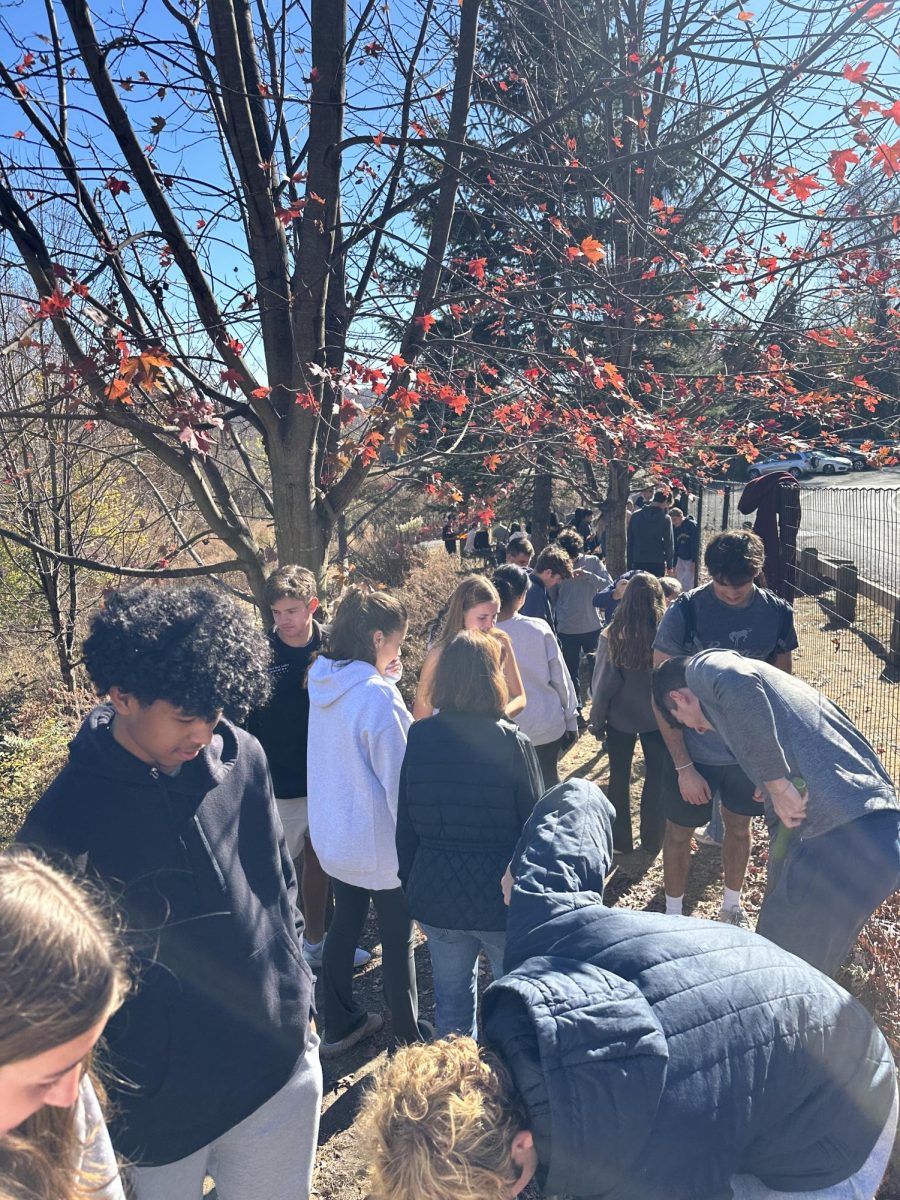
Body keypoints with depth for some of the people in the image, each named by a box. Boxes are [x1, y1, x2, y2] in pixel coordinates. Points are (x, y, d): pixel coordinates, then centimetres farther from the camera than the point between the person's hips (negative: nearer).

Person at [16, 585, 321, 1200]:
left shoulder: (243, 758, -8)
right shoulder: (65, 819, -18)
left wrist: (299, 997, 10)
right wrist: (97, 1098, -4)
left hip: (283, 1068, 3)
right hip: (166, 1102, -3)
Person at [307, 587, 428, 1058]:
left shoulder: (324, 681, -1)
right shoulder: (376, 696, -26)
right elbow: (398, 777, -23)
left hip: (334, 833, 8)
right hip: (380, 842, -7)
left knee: (344, 924, 21)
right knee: (398, 939, 10)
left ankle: (339, 1025, 37)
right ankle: (408, 1038, 25)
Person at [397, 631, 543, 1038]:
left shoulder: (417, 738, -6)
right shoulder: (513, 742, -16)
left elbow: (405, 825, 1)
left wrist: (412, 889, 14)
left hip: (435, 895, 3)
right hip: (504, 897, -3)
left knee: (451, 997, 20)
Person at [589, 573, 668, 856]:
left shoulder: (611, 635, -17)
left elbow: (602, 683, -11)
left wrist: (597, 720, 1)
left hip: (620, 717, 0)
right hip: (658, 717, 0)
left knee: (619, 778, 17)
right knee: (657, 778, 17)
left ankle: (621, 842, 27)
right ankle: (652, 843, 25)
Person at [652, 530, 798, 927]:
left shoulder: (777, 613, -9)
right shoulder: (685, 612, -20)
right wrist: (684, 767, -17)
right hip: (694, 752, -3)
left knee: (739, 827, 22)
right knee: (679, 833, 13)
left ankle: (731, 906, 46)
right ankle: (673, 915, 36)